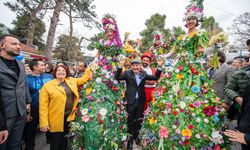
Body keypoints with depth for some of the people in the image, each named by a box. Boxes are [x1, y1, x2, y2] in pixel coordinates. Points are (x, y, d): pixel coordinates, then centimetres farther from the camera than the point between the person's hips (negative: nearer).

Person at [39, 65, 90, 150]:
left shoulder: (71, 81, 5)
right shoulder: (47, 86, -8)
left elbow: (83, 79, 17)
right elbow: (43, 106, -10)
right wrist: (44, 123, -14)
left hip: (69, 117, 4)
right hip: (56, 119, -4)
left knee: (64, 140, 21)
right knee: (56, 142, 13)